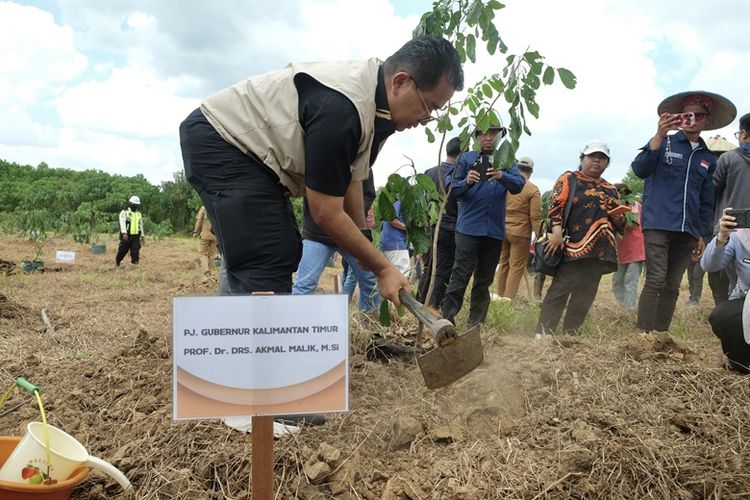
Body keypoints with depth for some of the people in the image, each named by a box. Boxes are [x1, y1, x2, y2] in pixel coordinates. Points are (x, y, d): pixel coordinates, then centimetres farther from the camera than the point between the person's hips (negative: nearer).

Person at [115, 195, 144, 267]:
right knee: (122, 251, 6)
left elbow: (141, 225, 21)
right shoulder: (124, 213, -2)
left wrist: (142, 235, 17)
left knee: (135, 252, -7)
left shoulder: (139, 214, 15)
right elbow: (122, 223, -15)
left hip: (136, 237, 3)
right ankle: (117, 262, 28)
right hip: (126, 236, -3)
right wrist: (124, 233, -28)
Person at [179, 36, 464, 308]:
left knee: (284, 254, 11)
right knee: (267, 263, -20)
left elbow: (350, 177, 9)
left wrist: (366, 250, 12)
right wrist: (383, 269, -15)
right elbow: (325, 214, -24)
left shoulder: (373, 90, -2)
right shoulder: (341, 107, -31)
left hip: (250, 146, 10)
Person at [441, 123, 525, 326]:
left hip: (495, 230, 3)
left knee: (484, 280, 9)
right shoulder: (467, 159, 5)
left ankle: (476, 325, 17)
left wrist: (501, 176, -24)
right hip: (469, 228, -3)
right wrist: (467, 182, -21)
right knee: (460, 276, -10)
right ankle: (447, 319, -8)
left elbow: (519, 185, -4)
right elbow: (451, 188, 0)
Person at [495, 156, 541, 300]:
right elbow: (535, 217, -11)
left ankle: (500, 296, 23)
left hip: (502, 230, 5)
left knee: (503, 264, 16)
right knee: (516, 267, 3)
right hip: (520, 232, -5)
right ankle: (508, 299, 4)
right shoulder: (533, 190, -9)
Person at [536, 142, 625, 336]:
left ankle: (570, 334, 15)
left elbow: (619, 224, 27)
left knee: (585, 295, 7)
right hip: (573, 246, -6)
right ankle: (543, 333, -6)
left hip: (600, 250, 7)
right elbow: (555, 205, -7)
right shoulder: (569, 179, 5)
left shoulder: (610, 189, 22)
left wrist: (620, 218, 3)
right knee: (560, 290, -9)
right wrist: (557, 231, -20)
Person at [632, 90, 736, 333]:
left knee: (672, 287, 6)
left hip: (687, 231, 5)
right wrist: (659, 136, -20)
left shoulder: (709, 159, 16)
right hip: (658, 224, -5)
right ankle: (644, 335, -10)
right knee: (656, 281, -12)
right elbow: (639, 170, -11)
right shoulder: (664, 143, 5)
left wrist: (702, 234, 13)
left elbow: (707, 201, 18)